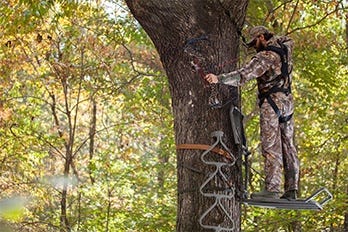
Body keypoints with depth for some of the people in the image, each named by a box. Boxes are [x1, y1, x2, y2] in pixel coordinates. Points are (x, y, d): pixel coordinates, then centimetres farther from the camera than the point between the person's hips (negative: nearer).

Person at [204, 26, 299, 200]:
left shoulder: (266, 56, -13)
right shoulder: (284, 47, 10)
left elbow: (245, 75, -25)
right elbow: (288, 40, 37)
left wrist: (219, 78, -30)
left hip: (272, 102, -9)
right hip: (287, 101, 9)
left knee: (271, 147, -10)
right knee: (288, 146, 8)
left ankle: (272, 189, -14)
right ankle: (291, 189, 9)